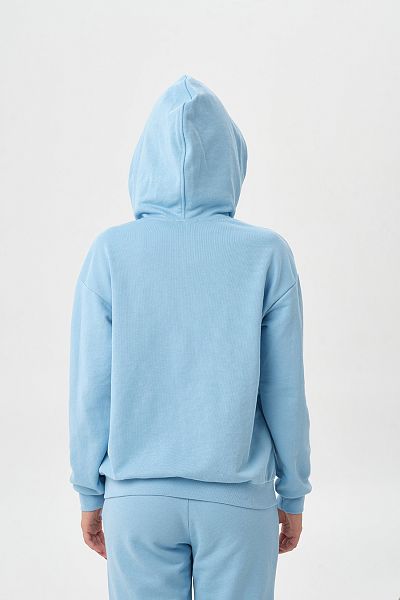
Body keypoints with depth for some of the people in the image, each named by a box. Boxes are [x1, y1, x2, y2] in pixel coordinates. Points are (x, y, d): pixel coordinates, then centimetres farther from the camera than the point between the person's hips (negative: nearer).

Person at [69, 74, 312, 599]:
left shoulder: (111, 252, -8)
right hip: (238, 498, 0)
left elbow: (90, 389, -5)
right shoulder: (267, 255, -9)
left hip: (138, 497, 1)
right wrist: (293, 495, 8)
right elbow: (284, 392, -5)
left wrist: (90, 494, 7)